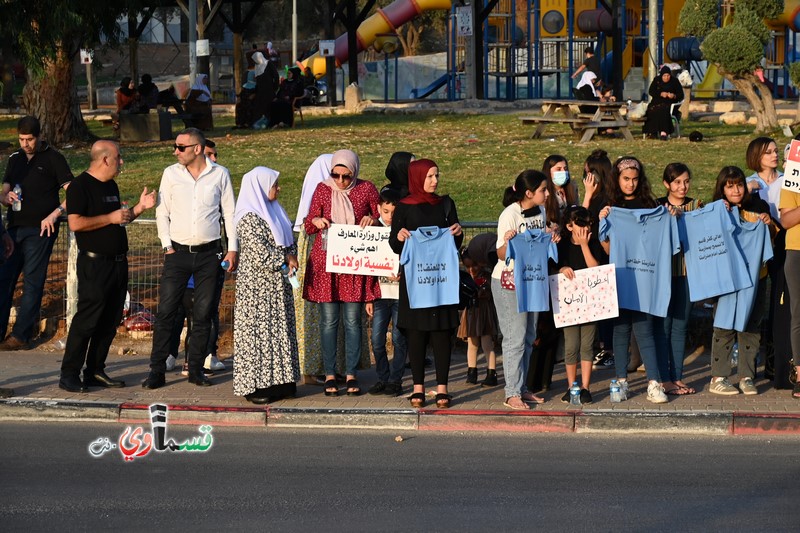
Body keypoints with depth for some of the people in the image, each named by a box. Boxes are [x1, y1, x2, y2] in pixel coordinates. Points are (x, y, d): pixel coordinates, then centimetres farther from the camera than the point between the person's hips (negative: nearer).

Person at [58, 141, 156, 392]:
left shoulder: (111, 186, 17)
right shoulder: (80, 185, -10)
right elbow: (75, 223, -20)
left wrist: (139, 208, 10)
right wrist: (110, 218, -17)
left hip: (118, 263, 9)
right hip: (94, 265, -9)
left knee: (109, 322, 9)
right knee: (86, 320, -10)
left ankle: (95, 372, 16)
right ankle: (69, 375, -6)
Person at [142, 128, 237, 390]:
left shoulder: (220, 174, 2)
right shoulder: (171, 174, 4)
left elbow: (229, 213, 8)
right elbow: (162, 212, 7)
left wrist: (233, 248, 2)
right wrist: (167, 246, -2)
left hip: (208, 253, 0)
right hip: (178, 251, 0)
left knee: (203, 314, 4)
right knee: (166, 311, -5)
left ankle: (196, 369, 13)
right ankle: (157, 370, -2)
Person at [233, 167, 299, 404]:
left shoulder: (272, 211, 13)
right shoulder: (249, 219, -15)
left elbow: (288, 242, 19)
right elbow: (261, 253, -21)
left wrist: (291, 257, -1)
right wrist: (286, 259, -11)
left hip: (276, 285, 9)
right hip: (258, 284, -9)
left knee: (279, 329, 9)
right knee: (258, 330, -6)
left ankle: (277, 380, 14)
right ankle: (254, 386, -2)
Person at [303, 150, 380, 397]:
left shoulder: (367, 189, 3)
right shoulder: (323, 189, 5)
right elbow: (308, 225, 10)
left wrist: (372, 220, -11)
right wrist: (316, 222, -13)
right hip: (325, 263, 0)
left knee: (352, 320, -1)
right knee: (329, 319, 0)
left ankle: (351, 374, 6)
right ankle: (329, 374, 5)